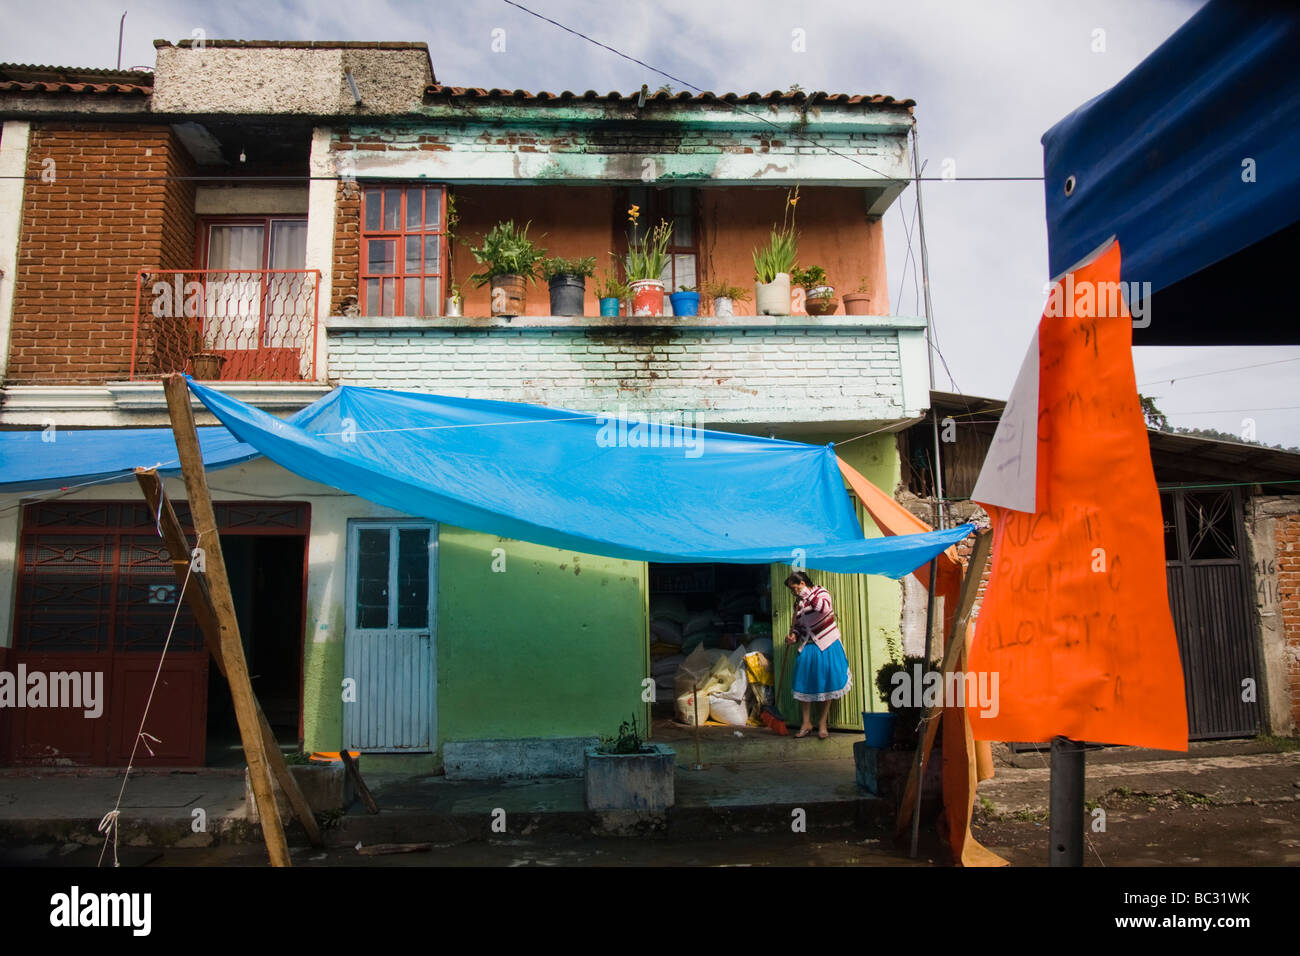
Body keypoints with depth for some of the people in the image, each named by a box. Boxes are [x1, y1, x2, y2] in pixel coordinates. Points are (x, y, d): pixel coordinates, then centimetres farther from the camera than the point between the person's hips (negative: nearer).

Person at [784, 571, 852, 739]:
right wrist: (793, 636, -4)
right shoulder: (798, 602, 9)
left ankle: (822, 723, 13)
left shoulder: (821, 592, -7)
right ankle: (806, 723, 14)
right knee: (804, 685, 2)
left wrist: (806, 595, -27)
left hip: (826, 646, -5)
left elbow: (824, 608, -30)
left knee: (827, 684, 0)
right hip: (807, 648, 5)